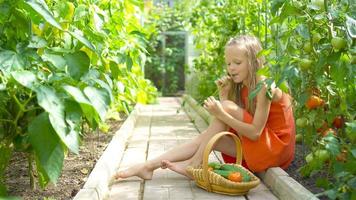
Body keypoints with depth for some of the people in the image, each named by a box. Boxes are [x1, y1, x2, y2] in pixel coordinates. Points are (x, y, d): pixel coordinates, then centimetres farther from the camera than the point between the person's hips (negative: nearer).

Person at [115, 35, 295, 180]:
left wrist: (222, 114, -30)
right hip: (256, 146, 8)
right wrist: (224, 94, -12)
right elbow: (228, 127, -2)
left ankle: (193, 164, -14)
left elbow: (255, 132, -24)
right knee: (203, 139, -7)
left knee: (228, 107, -22)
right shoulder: (241, 87, 6)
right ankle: (147, 166, -9)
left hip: (276, 147, -8)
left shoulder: (264, 86, -18)